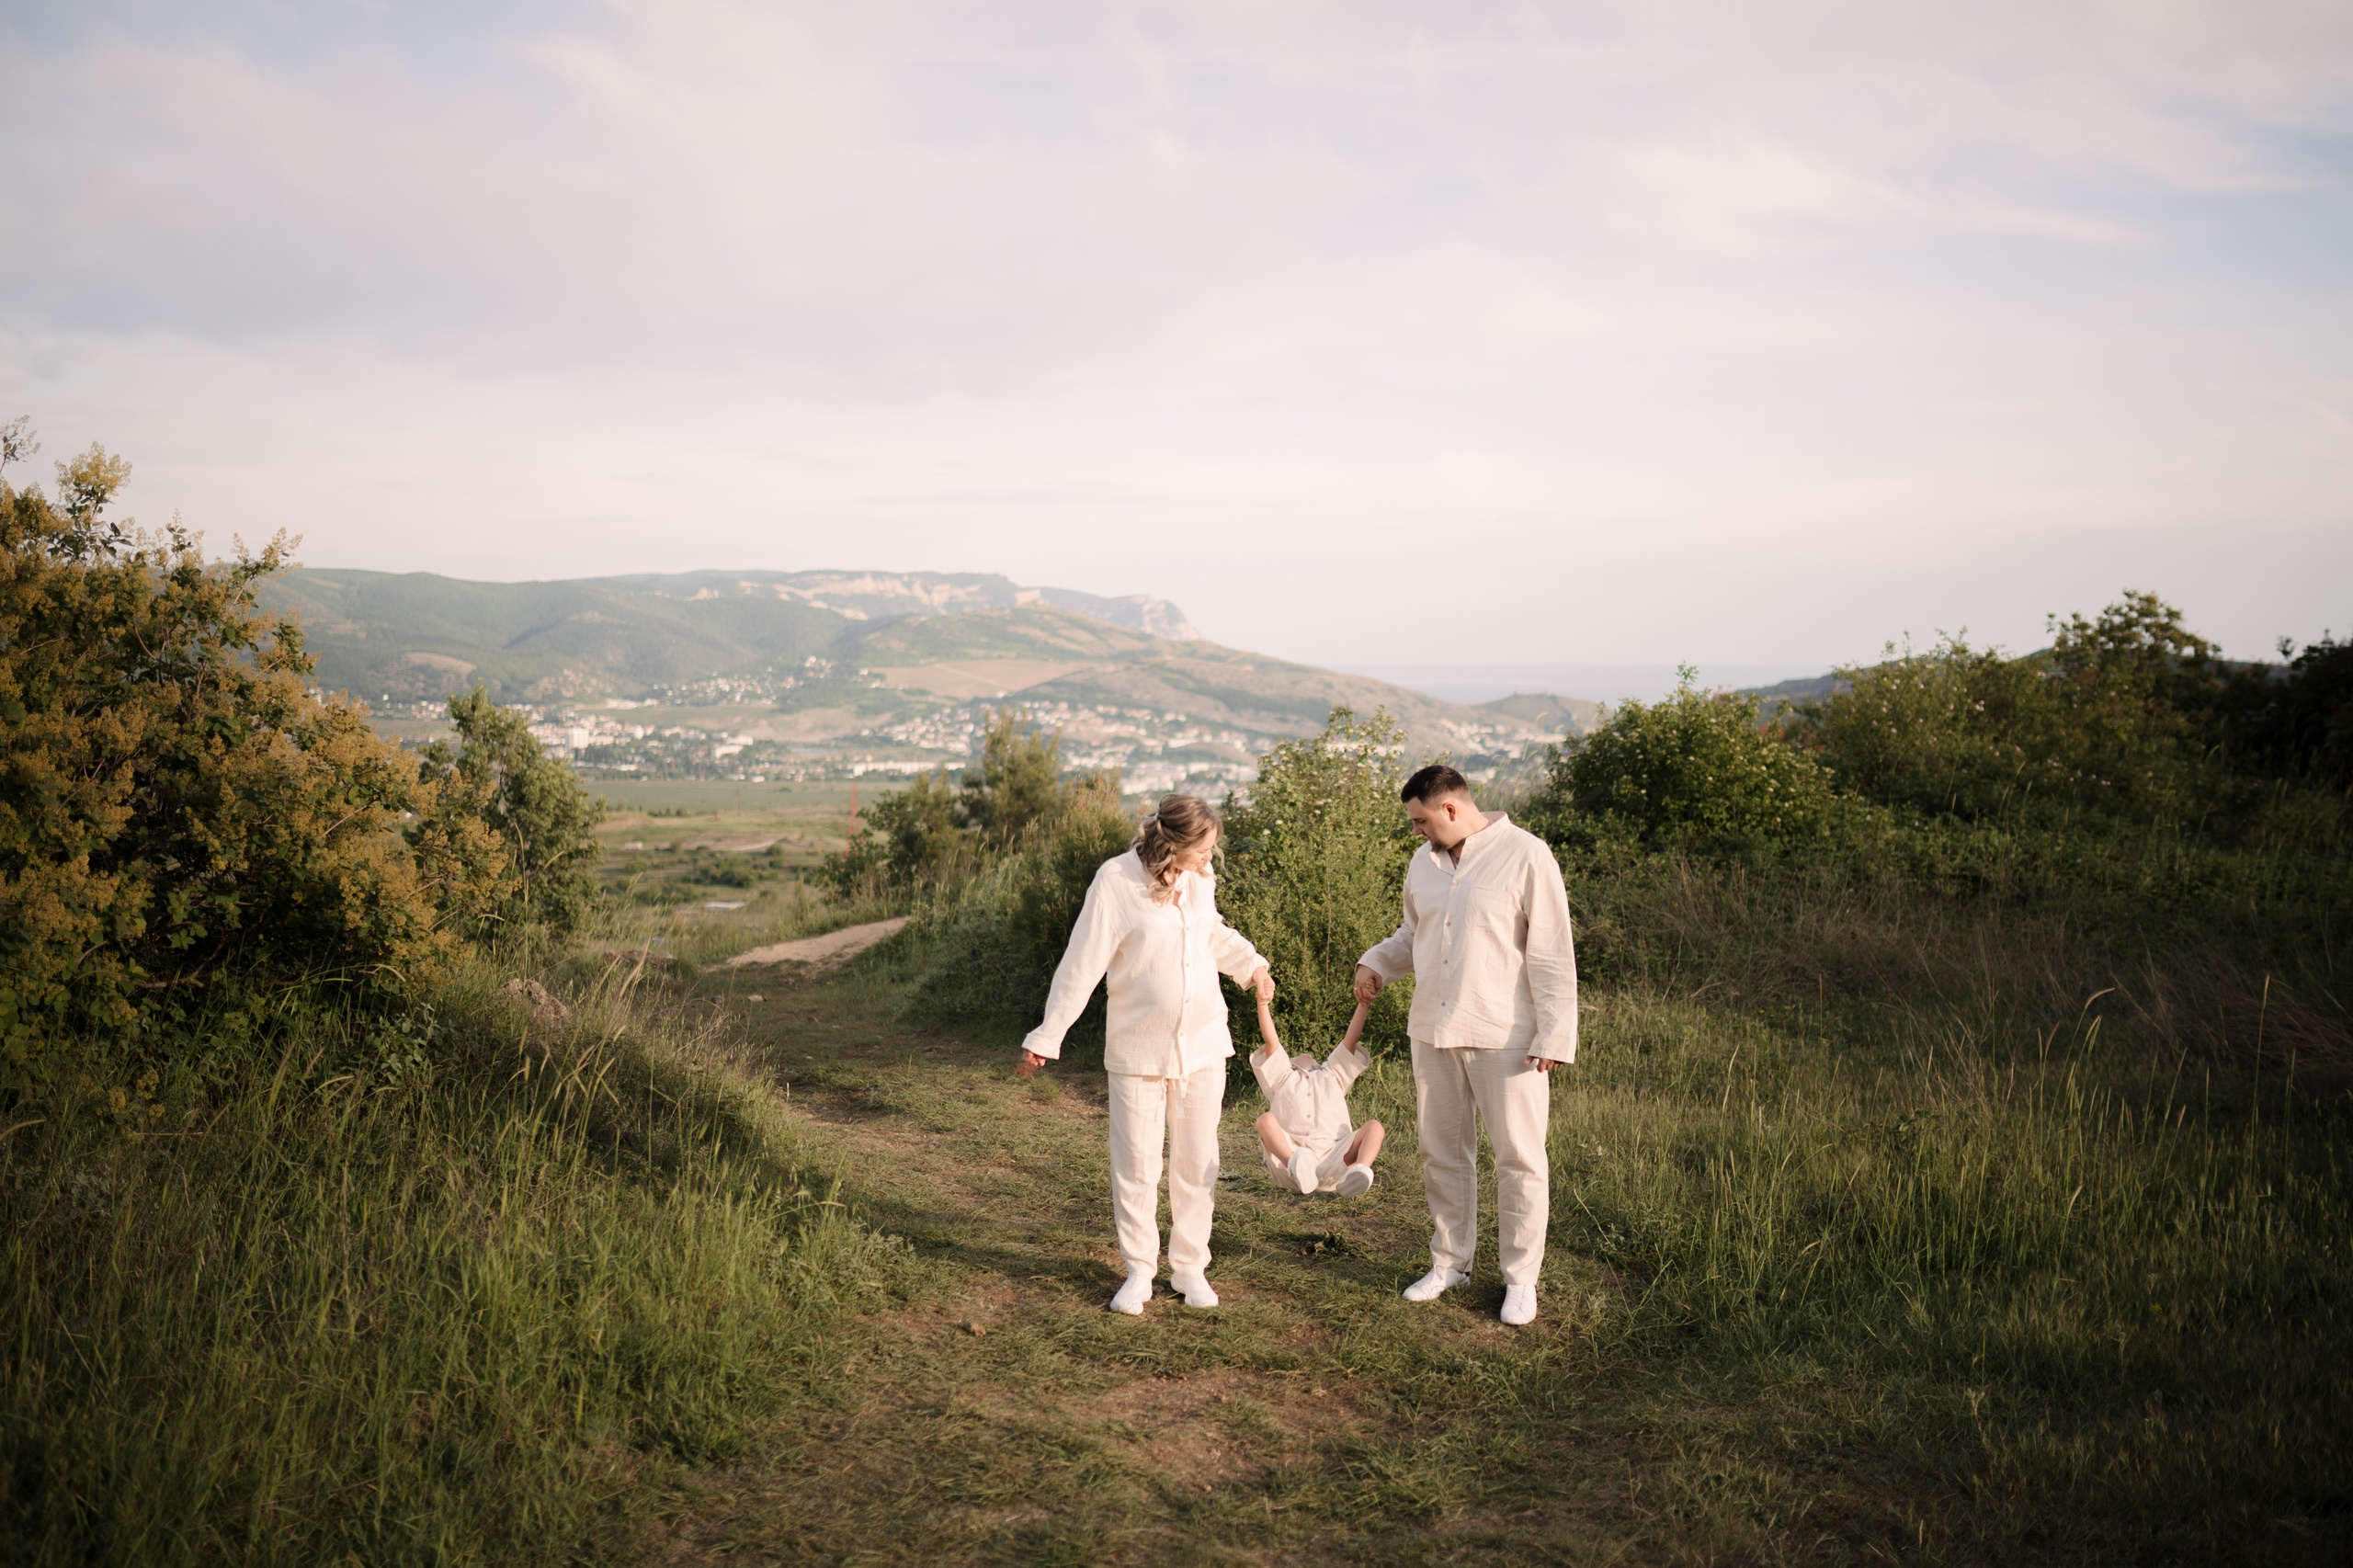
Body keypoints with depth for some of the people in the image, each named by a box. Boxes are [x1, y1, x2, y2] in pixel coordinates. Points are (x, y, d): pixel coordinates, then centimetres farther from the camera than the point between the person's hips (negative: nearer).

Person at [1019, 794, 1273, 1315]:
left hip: (1203, 1045, 5)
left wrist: (1252, 966, 31)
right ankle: (1139, 1271, 18)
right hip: (1137, 1051, -4)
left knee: (1197, 1162, 11)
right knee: (1136, 1165, 3)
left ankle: (1190, 1267, 24)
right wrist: (1046, 1037, -9)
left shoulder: (1200, 880, 1)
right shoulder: (1117, 880, -15)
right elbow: (1082, 965, -12)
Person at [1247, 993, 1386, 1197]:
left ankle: (1359, 1171, -52)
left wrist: (1362, 1004, 12)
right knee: (1266, 1120, -26)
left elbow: (1351, 1041, 23)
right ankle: (1296, 1166, -57)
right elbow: (1271, 1041, 15)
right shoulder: (1282, 1079, 29)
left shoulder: (1332, 1076, 35)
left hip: (1334, 1163, 2)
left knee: (1375, 1127, -19)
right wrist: (1263, 1002, 3)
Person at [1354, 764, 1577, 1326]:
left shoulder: (1525, 856, -11)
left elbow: (1552, 955, -12)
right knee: (1442, 1152, 14)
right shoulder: (1423, 863, 8)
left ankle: (1521, 1278, 16)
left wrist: (1553, 1036, -15)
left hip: (1505, 1037, -6)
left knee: (1519, 1157, 3)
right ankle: (1450, 1261, 28)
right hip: (1433, 1031, 6)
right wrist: (1376, 963, 6)